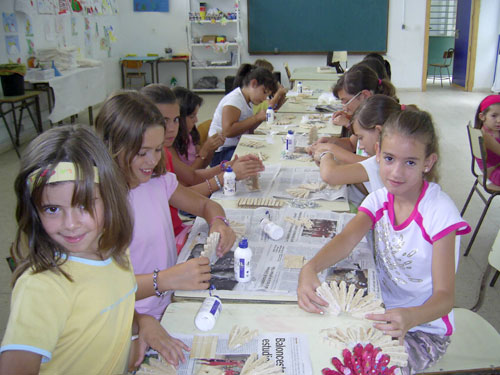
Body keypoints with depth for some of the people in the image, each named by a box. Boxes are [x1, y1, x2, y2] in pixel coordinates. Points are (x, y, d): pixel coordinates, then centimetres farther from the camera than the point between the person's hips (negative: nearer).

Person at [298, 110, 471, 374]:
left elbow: (445, 296, -24)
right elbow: (347, 238, -20)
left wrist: (411, 317, -47)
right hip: (383, 313, 5)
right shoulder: (380, 199, -4)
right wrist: (310, 268, -42)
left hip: (425, 327, -4)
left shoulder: (440, 212, -21)